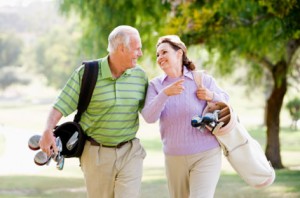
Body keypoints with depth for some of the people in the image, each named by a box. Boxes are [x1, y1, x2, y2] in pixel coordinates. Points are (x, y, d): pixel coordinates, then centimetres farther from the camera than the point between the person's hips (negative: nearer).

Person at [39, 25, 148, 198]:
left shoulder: (140, 75, 2)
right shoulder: (86, 73, -10)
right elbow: (61, 106, -11)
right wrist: (48, 131, -26)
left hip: (130, 153, 2)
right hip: (96, 153, -2)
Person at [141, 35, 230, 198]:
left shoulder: (203, 80, -3)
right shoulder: (156, 85, 0)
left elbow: (225, 101, 9)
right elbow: (149, 117, -14)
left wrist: (212, 96, -13)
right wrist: (165, 93, -29)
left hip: (206, 155, -3)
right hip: (174, 158, 3)